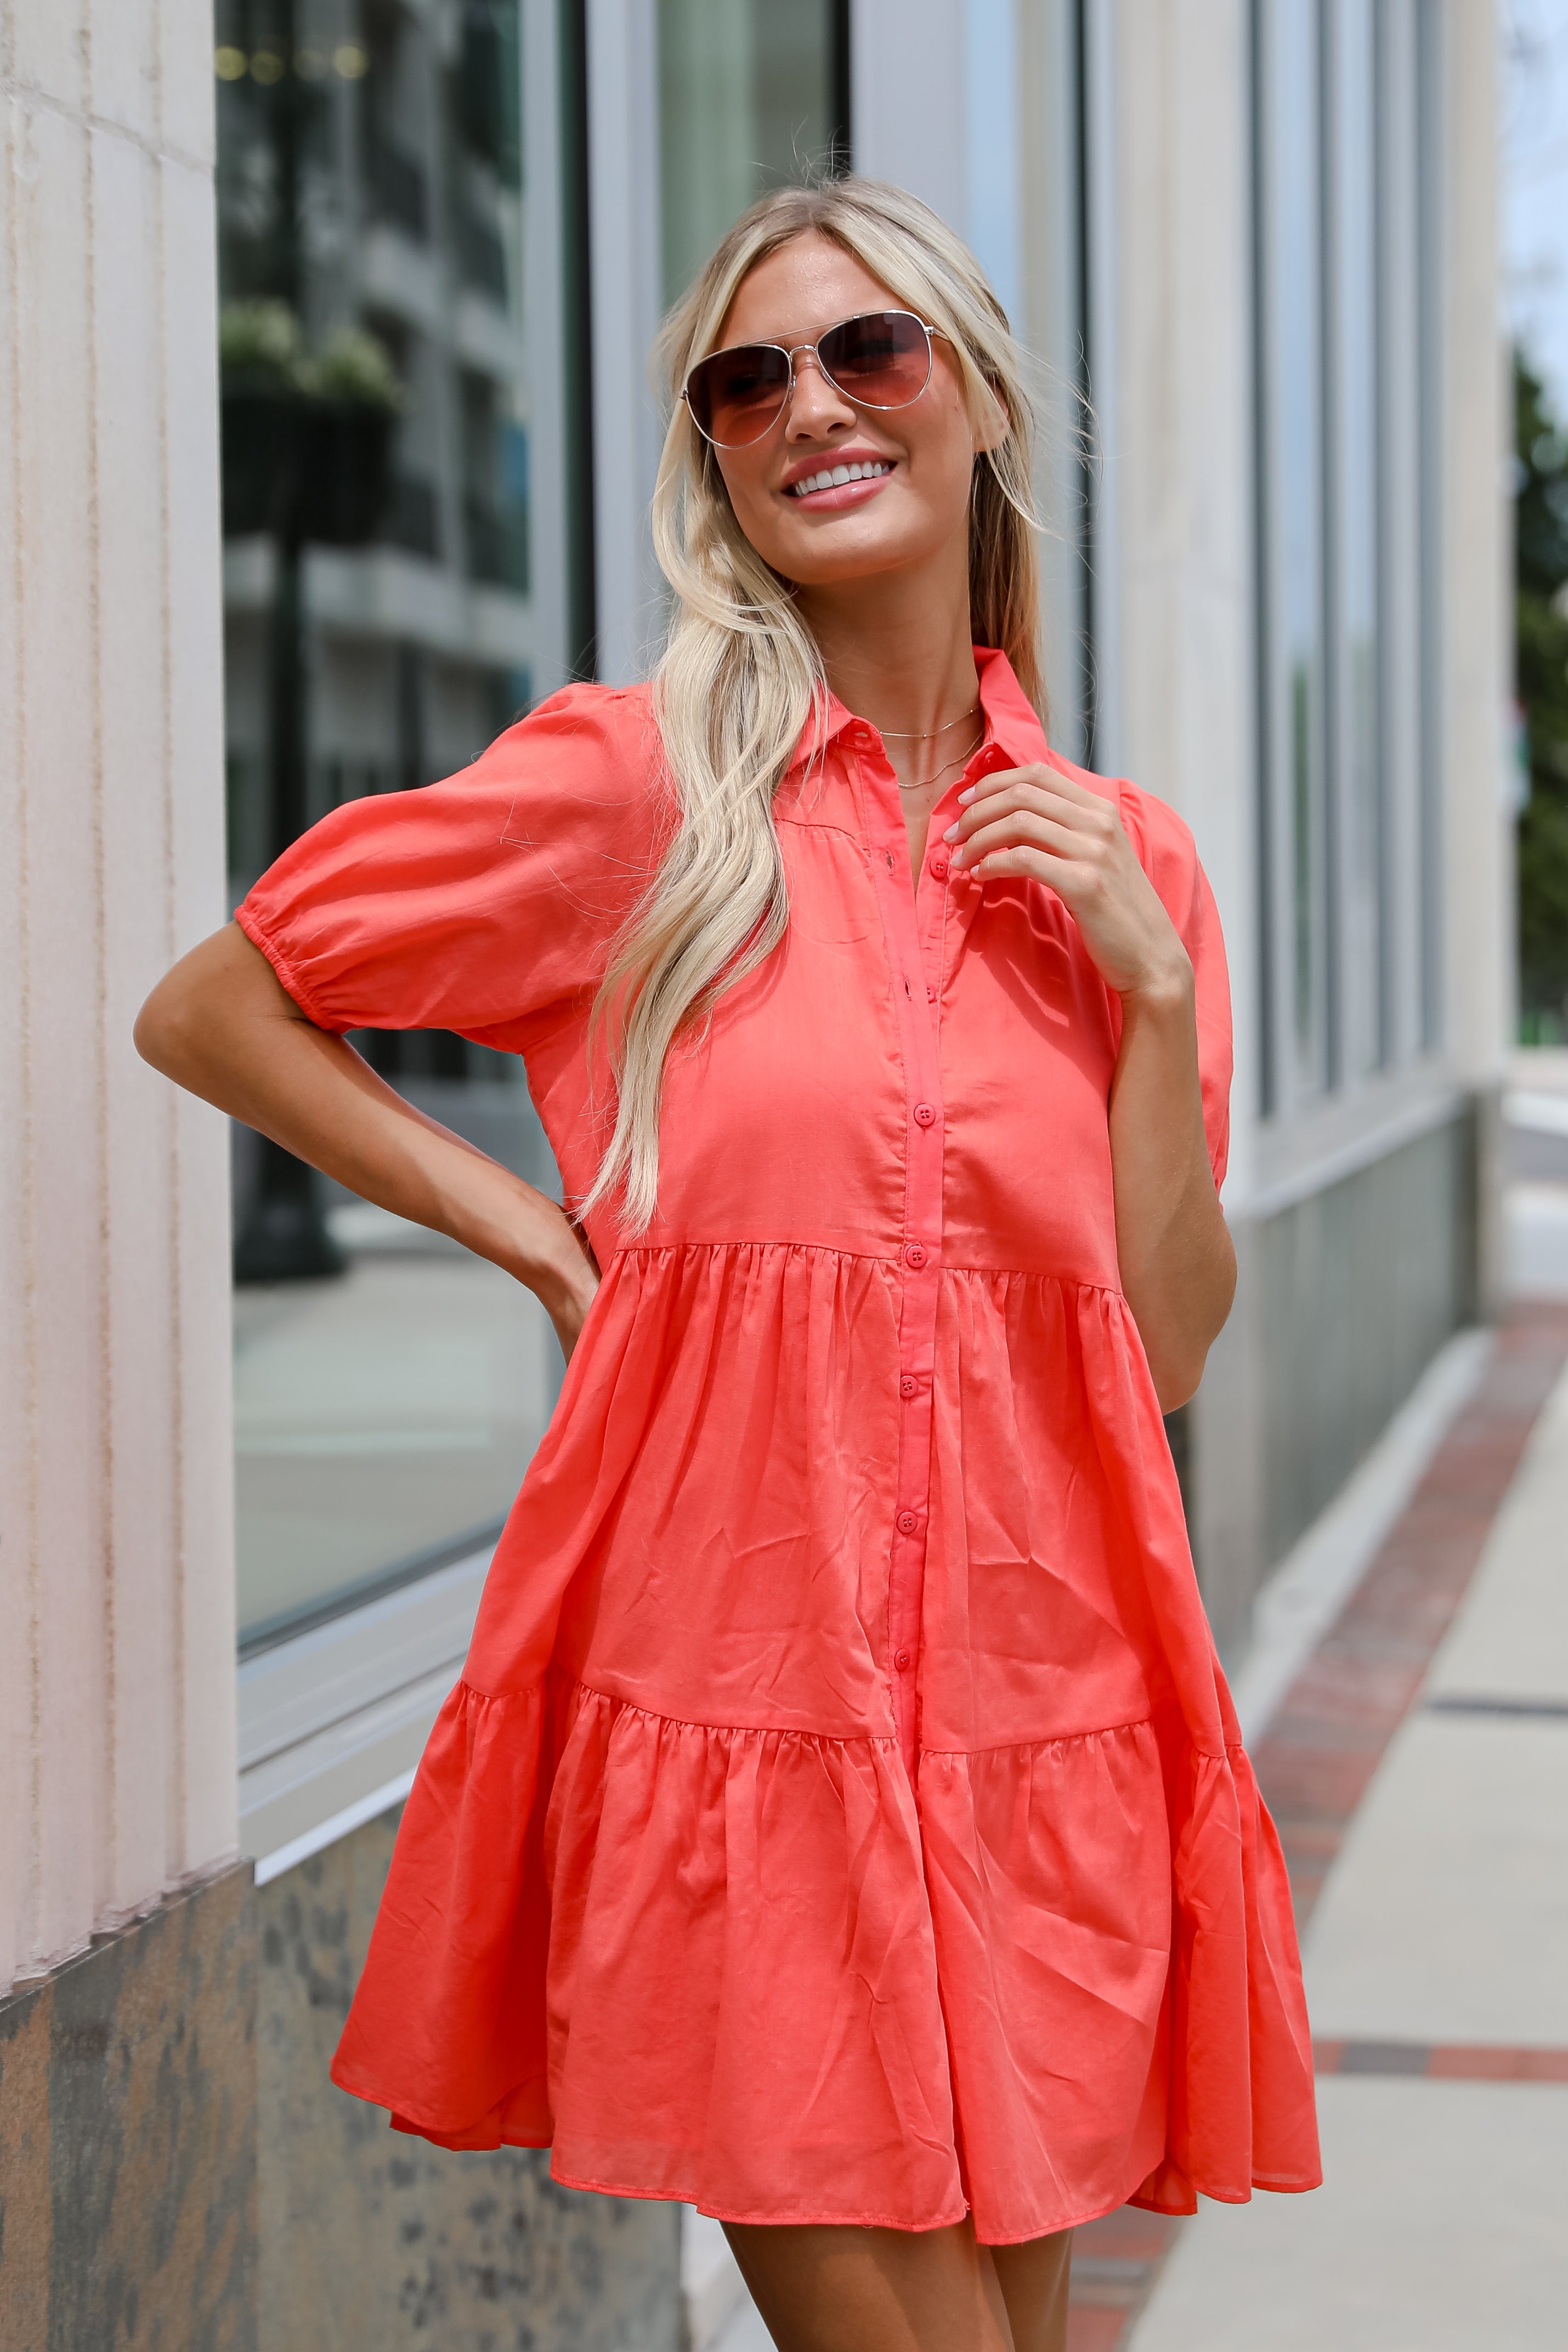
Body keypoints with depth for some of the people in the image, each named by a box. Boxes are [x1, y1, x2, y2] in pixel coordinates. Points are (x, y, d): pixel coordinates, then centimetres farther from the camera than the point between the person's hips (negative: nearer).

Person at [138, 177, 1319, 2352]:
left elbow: (1168, 1350, 7)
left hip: (1042, 1729, 4)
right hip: (732, 1694, -4)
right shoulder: (636, 784, -2)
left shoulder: (1121, 860, 10)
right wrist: (519, 1225, -1)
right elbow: (206, 1009, 6)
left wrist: (1153, 985, -4)